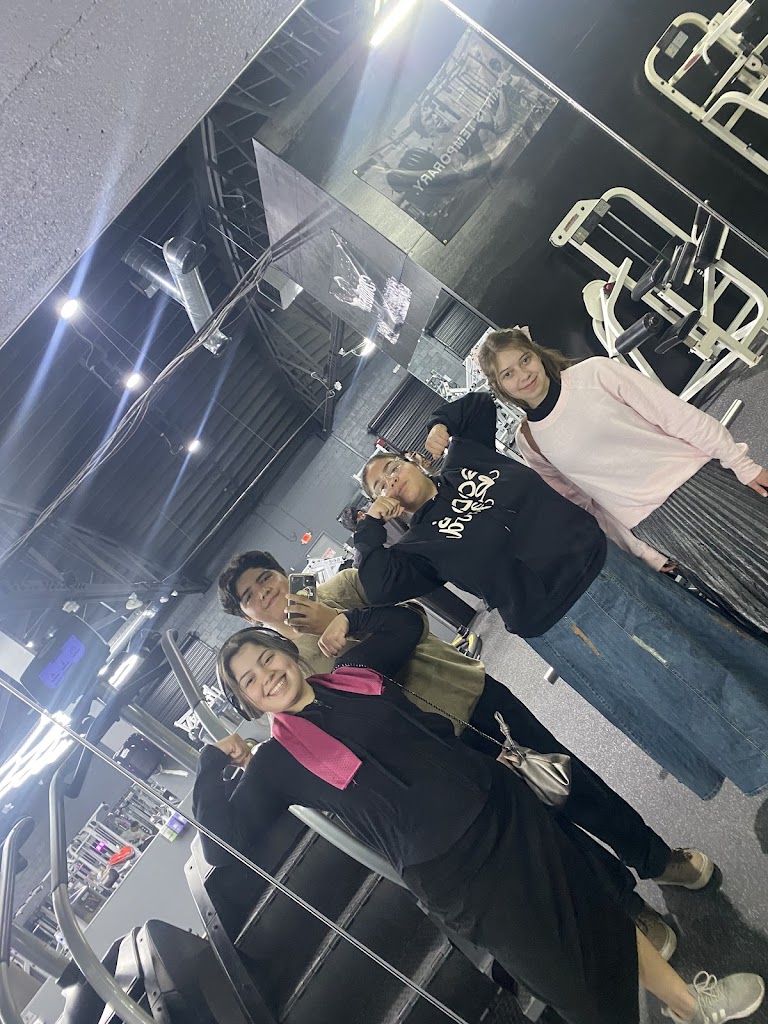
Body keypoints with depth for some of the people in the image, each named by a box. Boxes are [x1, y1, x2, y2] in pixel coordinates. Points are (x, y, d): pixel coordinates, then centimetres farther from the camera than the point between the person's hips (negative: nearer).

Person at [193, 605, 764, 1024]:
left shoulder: (351, 673, 6)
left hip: (499, 807, 4)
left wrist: (349, 621, 8)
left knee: (597, 900, 15)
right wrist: (214, 764, -5)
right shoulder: (276, 761, -2)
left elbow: (407, 621, 19)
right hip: (448, 872, -4)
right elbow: (221, 842, -3)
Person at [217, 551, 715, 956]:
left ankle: (658, 860, 38)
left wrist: (339, 625, -18)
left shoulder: (339, 587, 2)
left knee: (571, 777, 11)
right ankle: (629, 912, 32)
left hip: (471, 690, 2)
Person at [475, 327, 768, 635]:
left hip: (697, 478, 0)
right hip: (651, 524, 1)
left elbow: (677, 414, -4)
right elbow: (583, 503, 7)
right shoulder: (528, 442, 1)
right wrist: (644, 550, 3)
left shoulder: (594, 372, -4)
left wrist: (742, 464, -5)